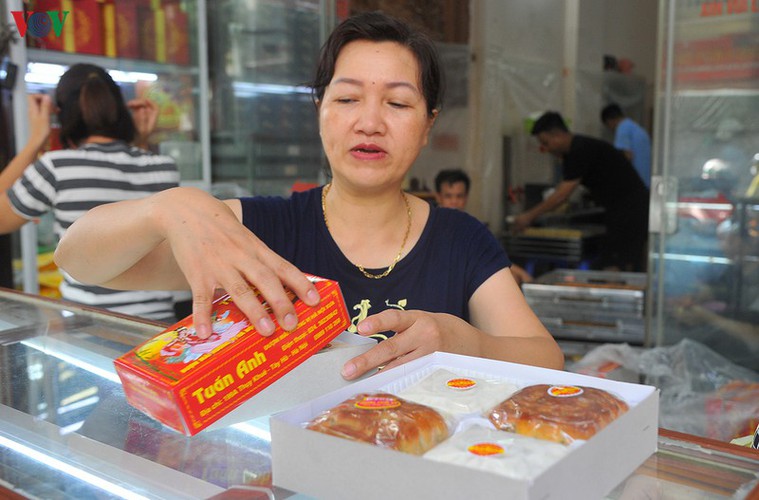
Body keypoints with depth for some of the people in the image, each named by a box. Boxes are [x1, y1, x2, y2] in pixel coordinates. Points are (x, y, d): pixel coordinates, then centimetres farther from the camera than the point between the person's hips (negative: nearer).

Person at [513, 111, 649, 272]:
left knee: (612, 267, -11)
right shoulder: (573, 152, 12)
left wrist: (529, 216, -15)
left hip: (630, 208, -10)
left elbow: (562, 195, -20)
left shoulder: (581, 150, -19)